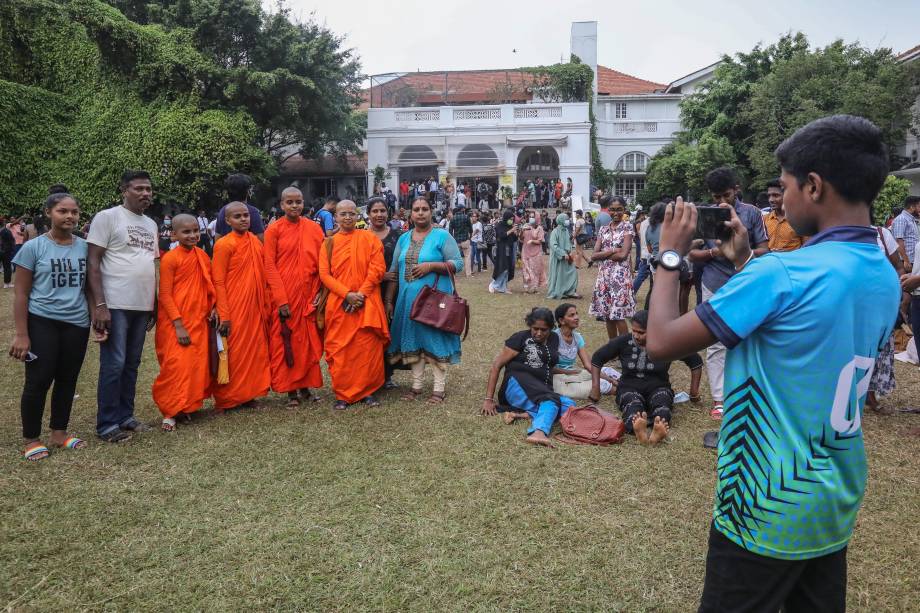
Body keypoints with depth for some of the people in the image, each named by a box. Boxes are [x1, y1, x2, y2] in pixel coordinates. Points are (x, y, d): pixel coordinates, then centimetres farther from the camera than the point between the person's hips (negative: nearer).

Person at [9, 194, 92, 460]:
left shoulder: (85, 247, 3)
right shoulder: (33, 247, -6)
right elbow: (21, 294, -5)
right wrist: (21, 334, -10)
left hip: (77, 323, 4)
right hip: (42, 323, -3)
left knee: (67, 379, 11)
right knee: (38, 381, 0)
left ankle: (59, 433, 26)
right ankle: (31, 440, 15)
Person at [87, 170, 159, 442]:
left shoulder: (151, 224, 16)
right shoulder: (107, 217, -4)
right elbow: (93, 263, -9)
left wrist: (154, 303, 17)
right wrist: (99, 305, -16)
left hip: (143, 306, 6)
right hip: (116, 305, -6)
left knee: (132, 364, 12)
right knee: (114, 365, -4)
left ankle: (125, 416, 21)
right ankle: (107, 424, 6)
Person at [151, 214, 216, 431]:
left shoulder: (202, 256, 7)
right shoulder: (170, 259, -11)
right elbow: (165, 295, -12)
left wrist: (213, 307, 3)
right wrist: (178, 325, -16)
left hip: (199, 321, 6)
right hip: (176, 323, -6)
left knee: (198, 364, 8)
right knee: (176, 365, -6)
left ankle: (189, 405, 22)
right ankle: (170, 412, 5)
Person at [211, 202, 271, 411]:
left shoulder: (255, 241, 9)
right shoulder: (224, 244, -9)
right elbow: (218, 282, -10)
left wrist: (267, 305, 10)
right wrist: (224, 315, -14)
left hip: (256, 308, 6)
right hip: (234, 309, -6)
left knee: (255, 350, 10)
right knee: (233, 353, 1)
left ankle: (248, 394, 23)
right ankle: (227, 399, 15)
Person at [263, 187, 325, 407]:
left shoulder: (314, 228, 5)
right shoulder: (274, 230, -3)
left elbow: (321, 263, 6)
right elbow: (269, 266, -6)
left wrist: (320, 293, -3)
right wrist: (281, 300, -12)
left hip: (309, 296, 3)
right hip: (284, 296, -3)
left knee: (309, 341, 8)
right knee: (285, 342, 3)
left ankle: (306, 386, 21)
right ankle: (290, 390, 14)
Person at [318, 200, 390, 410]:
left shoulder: (369, 238, 5)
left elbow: (377, 268, -2)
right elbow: (325, 274, 0)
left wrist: (361, 293, -12)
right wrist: (347, 294, -12)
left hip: (367, 304, 0)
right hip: (338, 304, 1)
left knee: (368, 348, 0)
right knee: (340, 349, 1)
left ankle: (368, 391, 13)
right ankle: (342, 394, 11)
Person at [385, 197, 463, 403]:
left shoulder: (442, 236, -3)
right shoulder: (403, 239, 12)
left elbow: (458, 263, -8)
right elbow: (393, 271, 13)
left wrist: (431, 265, -18)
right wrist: (389, 300, 9)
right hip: (408, 299, 5)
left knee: (436, 339, -2)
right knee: (413, 339, 9)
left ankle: (439, 387, 7)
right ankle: (417, 384, 21)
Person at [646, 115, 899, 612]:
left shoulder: (779, 273, -25)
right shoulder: (886, 277, 1)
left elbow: (661, 343, -22)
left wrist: (671, 254, -8)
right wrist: (744, 262, 11)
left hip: (768, 510, -7)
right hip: (836, 501, 8)